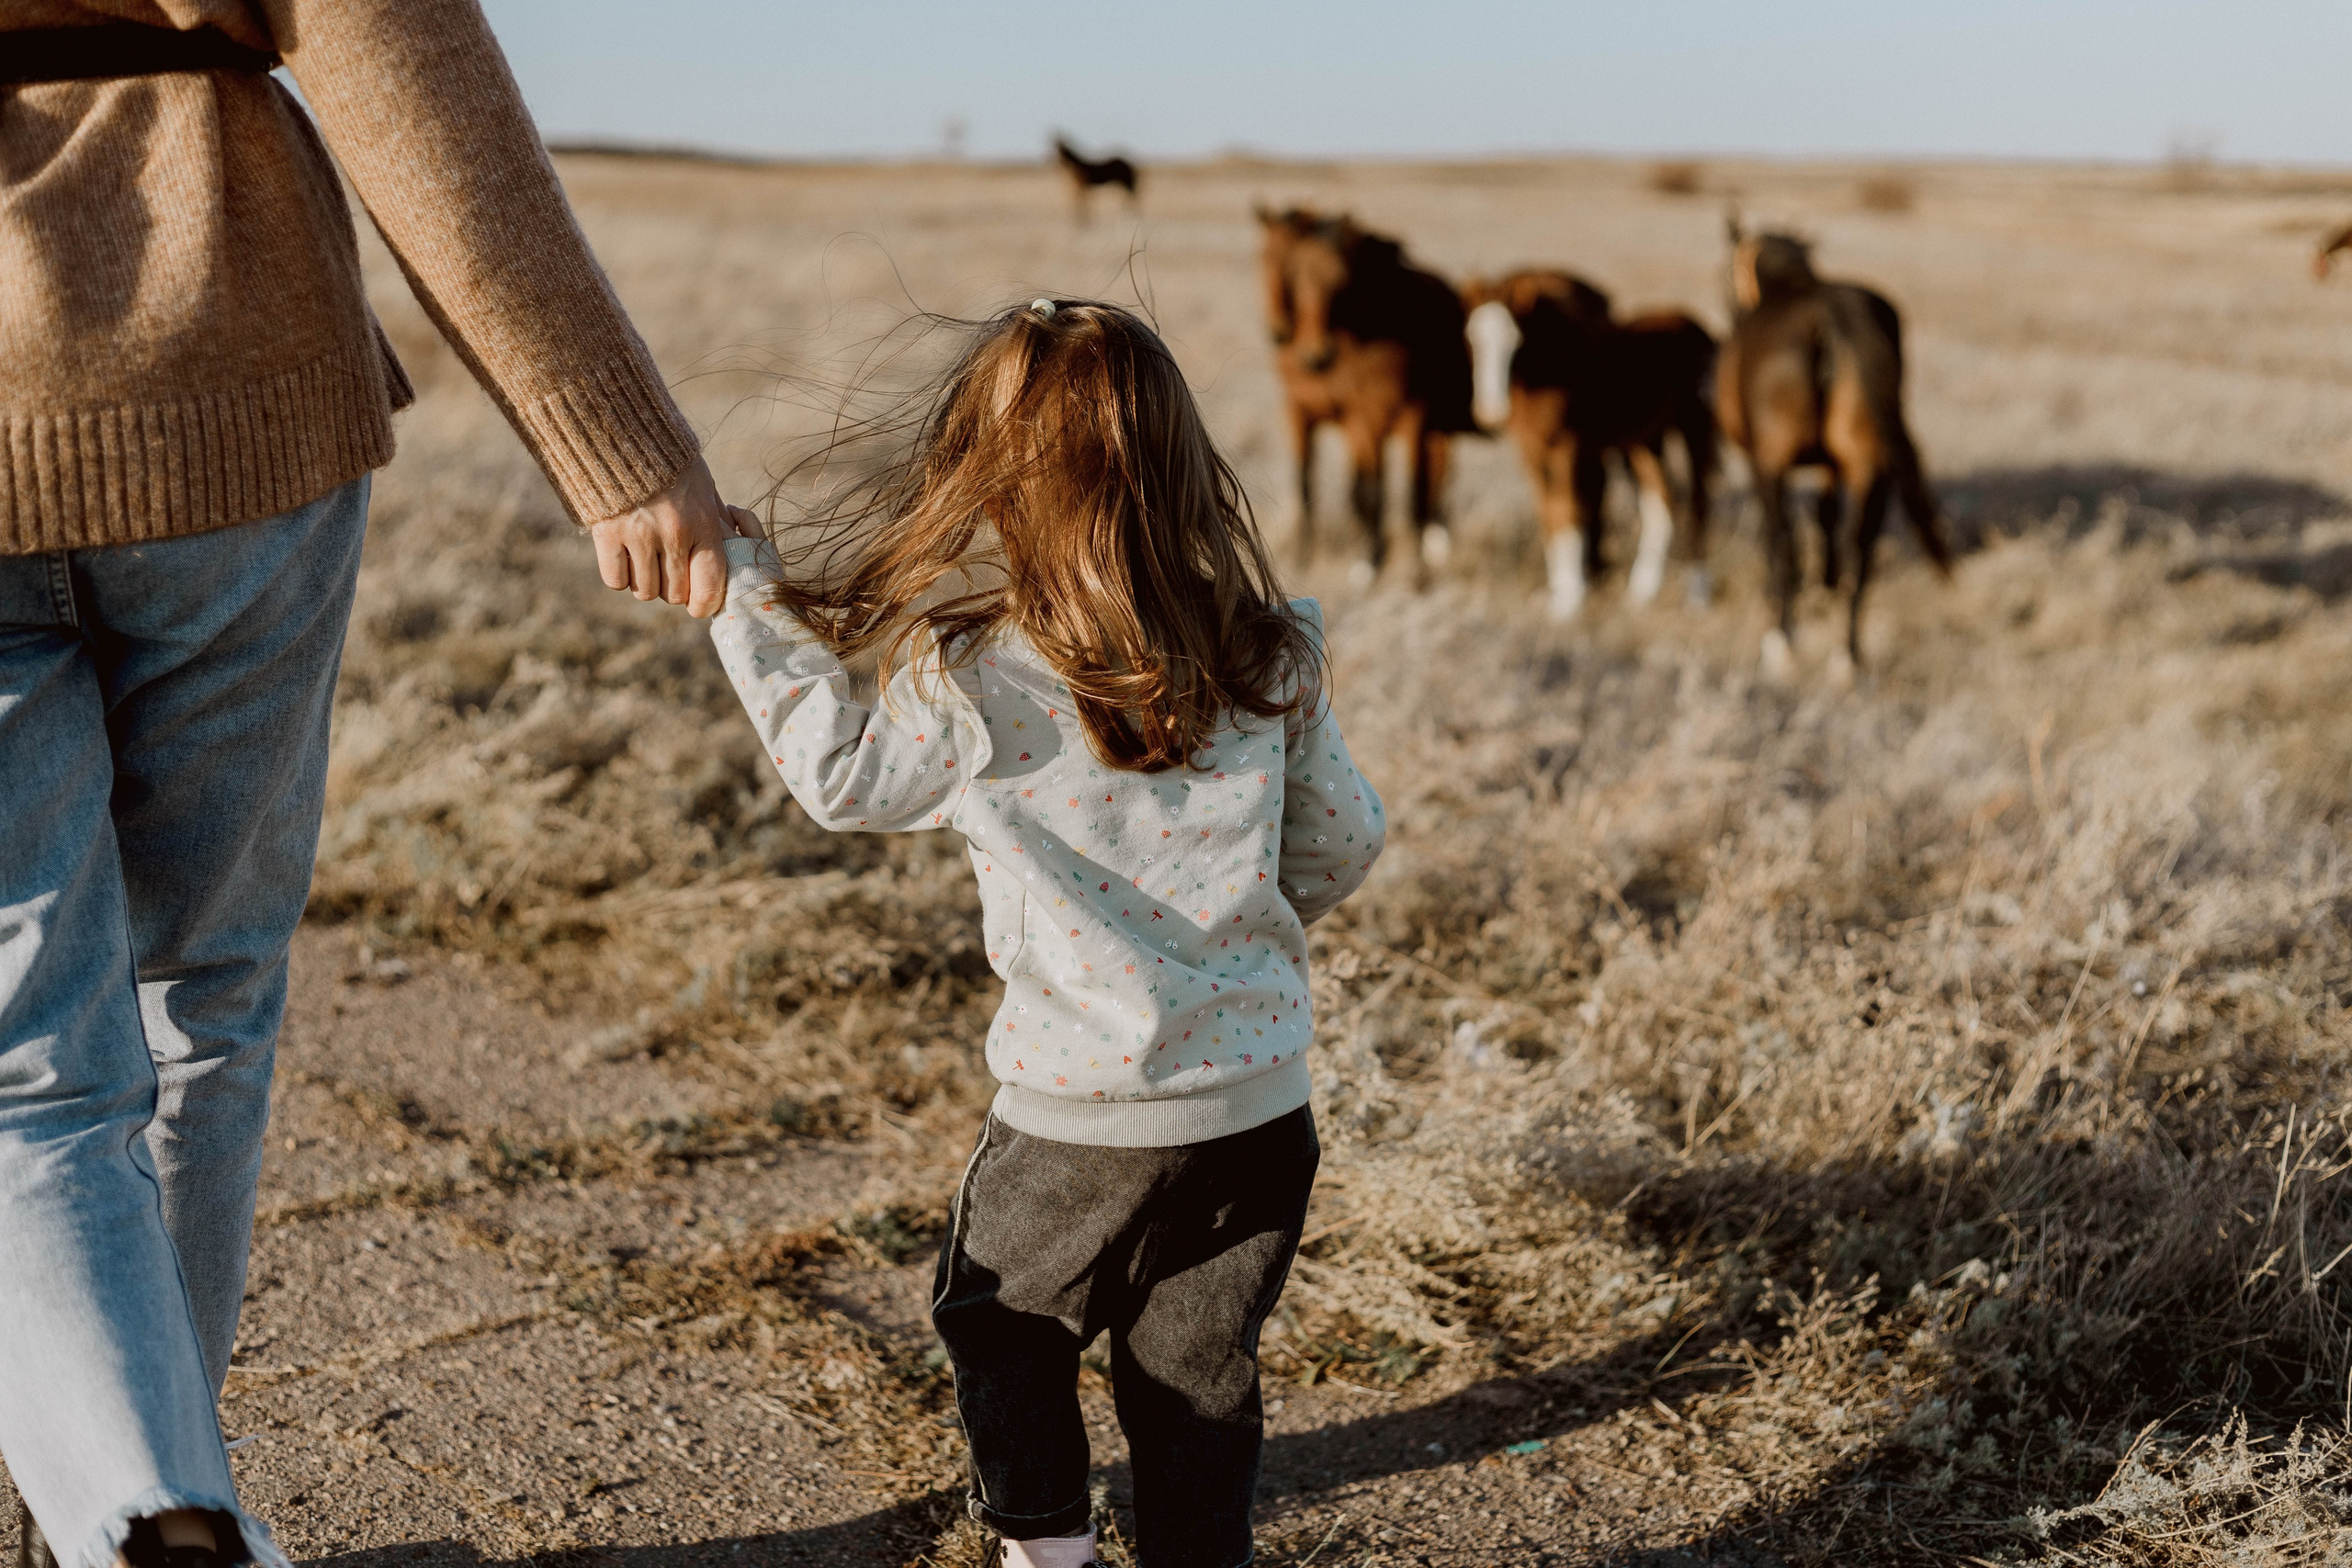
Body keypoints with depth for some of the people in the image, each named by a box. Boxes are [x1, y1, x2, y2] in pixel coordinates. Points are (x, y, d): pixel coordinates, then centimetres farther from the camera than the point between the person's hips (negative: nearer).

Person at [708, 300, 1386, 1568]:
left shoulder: (969, 684, -16)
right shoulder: (1269, 663, -3)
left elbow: (846, 782, 0)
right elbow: (1344, 842, 8)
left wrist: (747, 599, 8)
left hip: (1081, 1113, -3)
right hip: (1264, 1097, 4)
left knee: (1001, 1320, 22)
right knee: (1197, 1368, 17)